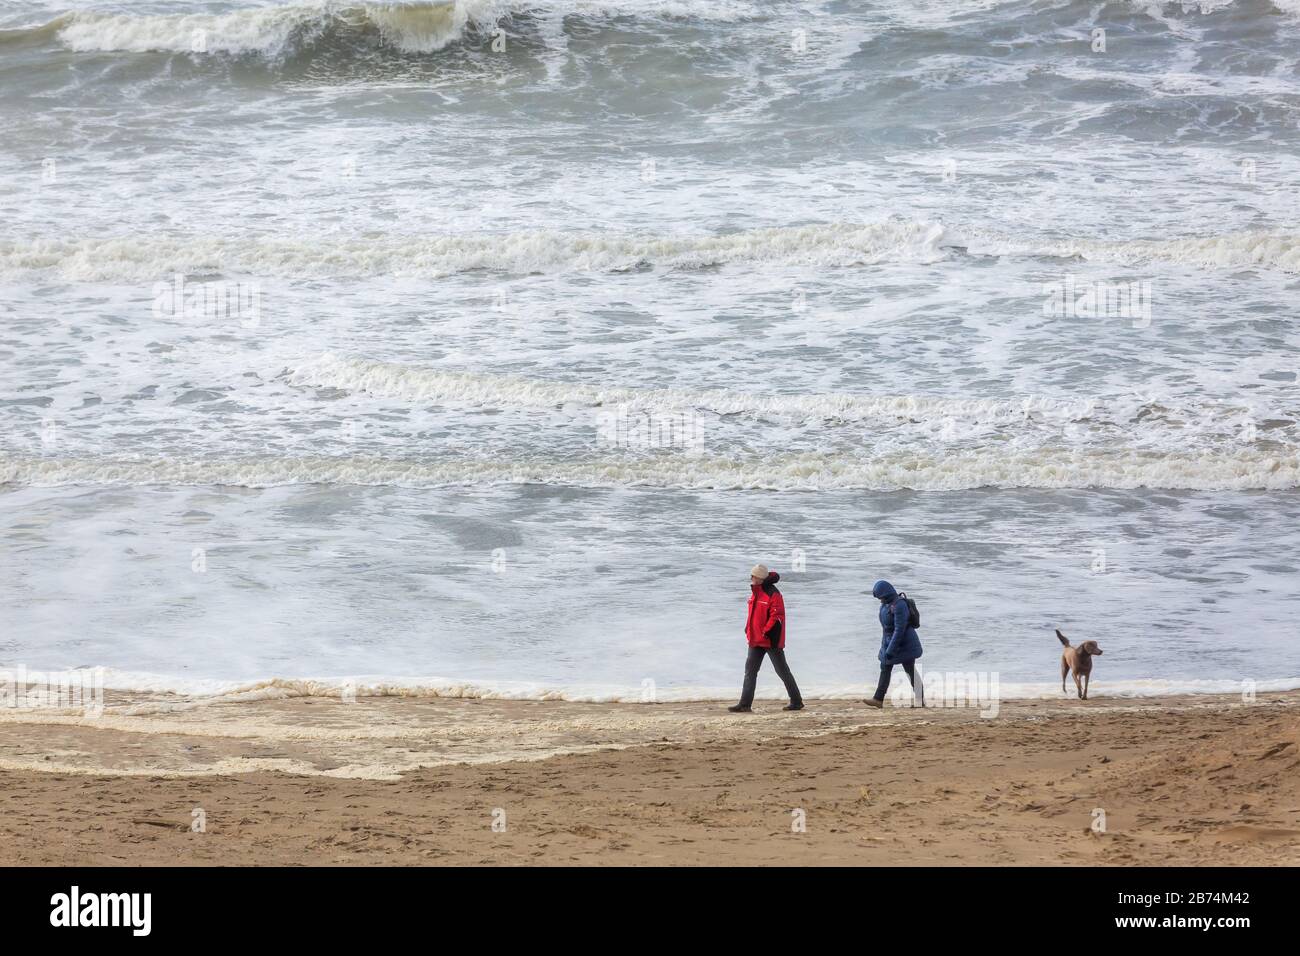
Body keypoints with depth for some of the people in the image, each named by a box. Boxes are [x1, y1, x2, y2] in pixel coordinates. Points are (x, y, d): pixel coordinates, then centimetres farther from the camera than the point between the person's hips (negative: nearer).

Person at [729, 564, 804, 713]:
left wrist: (766, 633, -23)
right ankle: (745, 704, 5)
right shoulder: (755, 593, 11)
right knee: (750, 670, 4)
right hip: (756, 639, 9)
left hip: (771, 640, -9)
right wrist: (748, 631, 15)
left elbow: (776, 617, -21)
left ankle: (796, 702, 13)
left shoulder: (773, 594, -17)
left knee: (782, 671, 2)